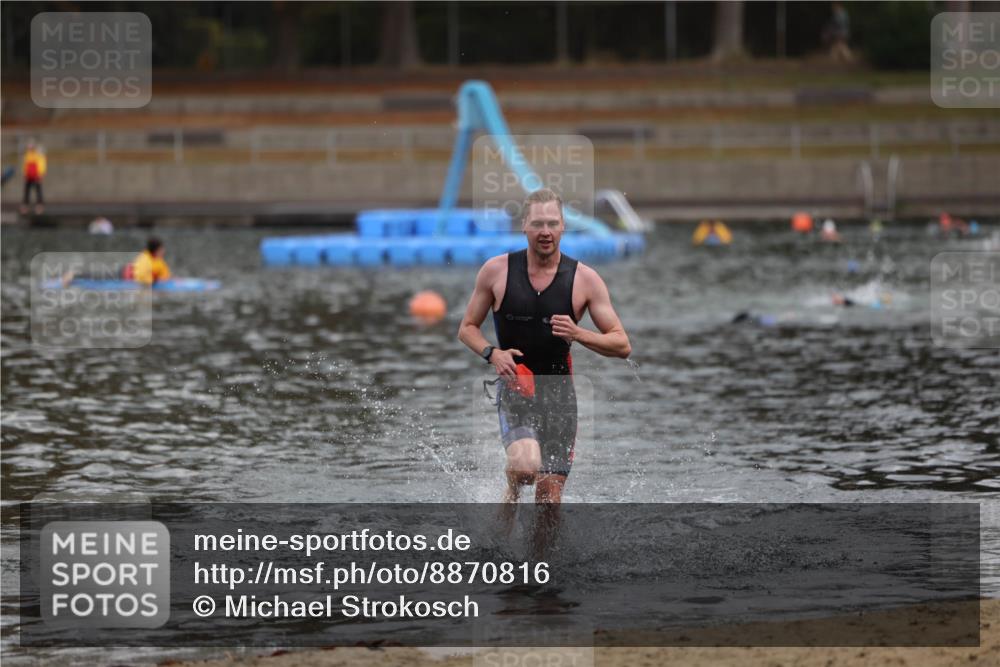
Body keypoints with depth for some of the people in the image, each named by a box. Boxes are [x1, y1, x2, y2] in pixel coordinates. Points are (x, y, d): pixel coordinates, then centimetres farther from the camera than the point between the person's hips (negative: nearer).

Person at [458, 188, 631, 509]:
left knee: (550, 494, 0)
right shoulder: (496, 271, -2)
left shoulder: (584, 278, -2)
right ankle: (511, 494, 7)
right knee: (525, 464, -28)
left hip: (559, 390, 2)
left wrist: (578, 335, -19)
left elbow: (622, 345, -1)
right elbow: (467, 328, 9)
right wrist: (492, 353, -12)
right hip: (516, 386, -2)